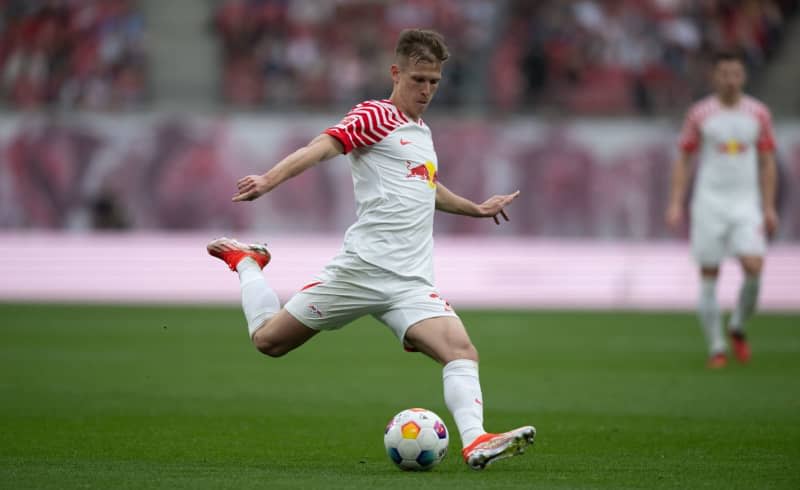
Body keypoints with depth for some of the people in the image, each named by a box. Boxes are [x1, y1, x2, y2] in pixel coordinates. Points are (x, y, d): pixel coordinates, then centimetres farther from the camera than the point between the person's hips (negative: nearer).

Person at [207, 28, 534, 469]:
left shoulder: (421, 132, 23)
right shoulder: (376, 116, -2)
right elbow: (323, 146, -21)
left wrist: (476, 209, 52)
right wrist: (270, 180, -37)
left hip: (412, 284, 6)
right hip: (363, 267, -6)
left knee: (462, 352, -18)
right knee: (270, 340, 4)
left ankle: (475, 442, -32)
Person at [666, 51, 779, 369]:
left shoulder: (759, 113, 6)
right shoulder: (700, 114, 1)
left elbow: (767, 163, 10)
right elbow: (683, 160, 5)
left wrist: (769, 208, 4)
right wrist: (676, 204, -4)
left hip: (747, 203, 1)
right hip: (709, 202, -1)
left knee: (753, 267, -15)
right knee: (708, 276, -3)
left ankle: (738, 327, 10)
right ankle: (716, 347, 8)